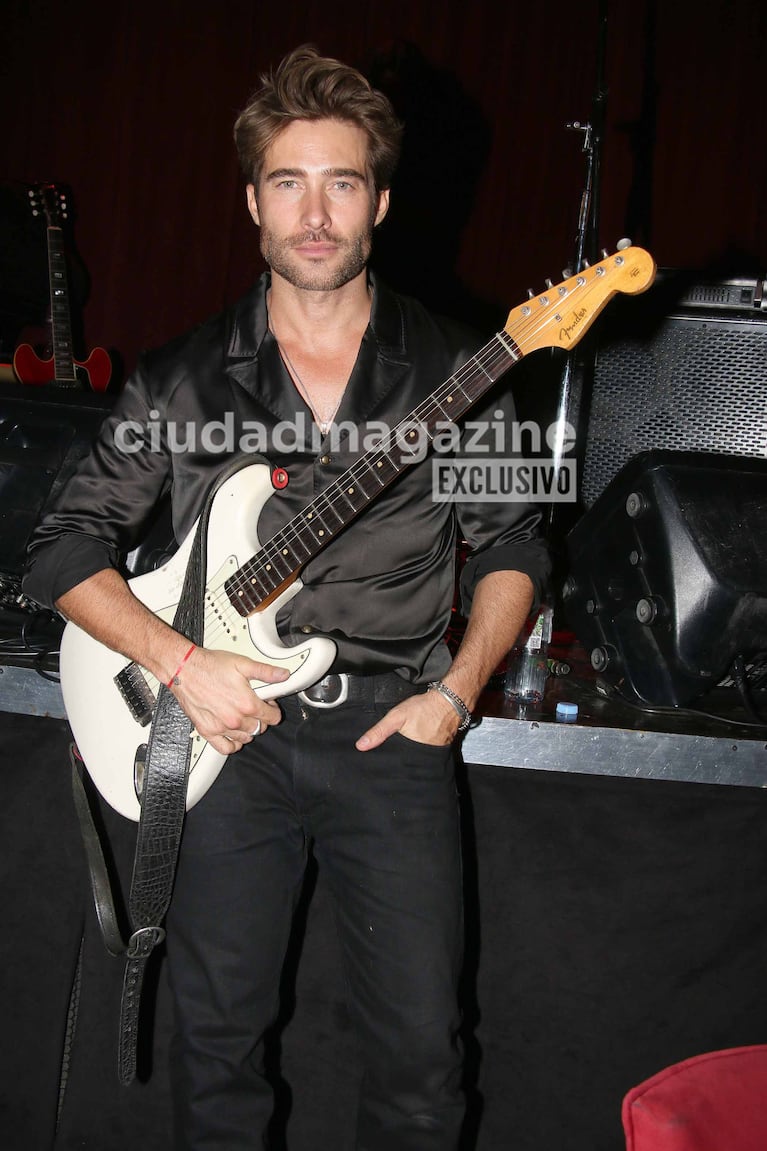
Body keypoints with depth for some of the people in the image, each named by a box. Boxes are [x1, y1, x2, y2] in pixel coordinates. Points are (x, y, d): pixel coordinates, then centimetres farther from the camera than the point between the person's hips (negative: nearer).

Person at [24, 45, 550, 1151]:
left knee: (420, 1045, 1)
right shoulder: (185, 376, 1)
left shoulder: (454, 370, 0)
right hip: (230, 724, 1)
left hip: (391, 727, -1)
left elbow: (513, 544, 9)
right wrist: (181, 662, -11)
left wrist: (460, 688, -5)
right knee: (215, 1030, 9)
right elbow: (63, 549, 3)